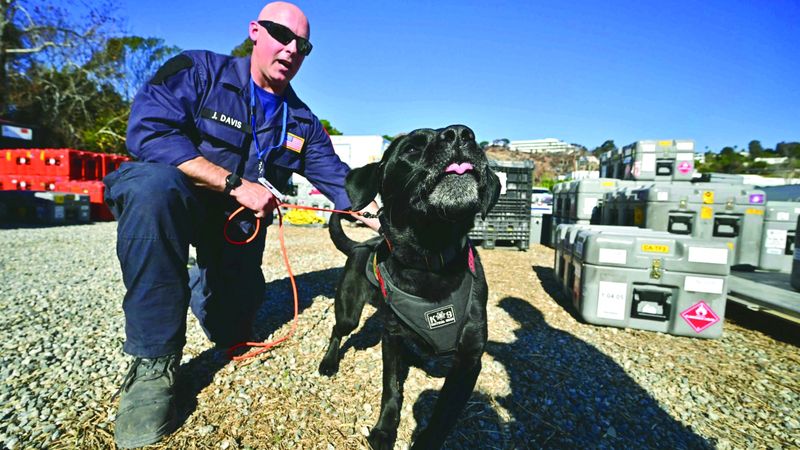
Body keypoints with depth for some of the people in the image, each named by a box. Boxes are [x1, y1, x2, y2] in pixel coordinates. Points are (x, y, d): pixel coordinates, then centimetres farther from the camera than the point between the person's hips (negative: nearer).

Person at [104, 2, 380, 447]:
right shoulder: (200, 70, -11)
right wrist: (235, 184, -28)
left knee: (231, 332, 6)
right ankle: (155, 361, -26)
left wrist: (383, 221, -23)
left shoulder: (303, 122, 1)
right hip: (163, 200, -4)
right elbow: (147, 128, -25)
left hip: (240, 221, 4)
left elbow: (339, 180, -6)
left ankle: (207, 283, 44)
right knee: (154, 181, -39)